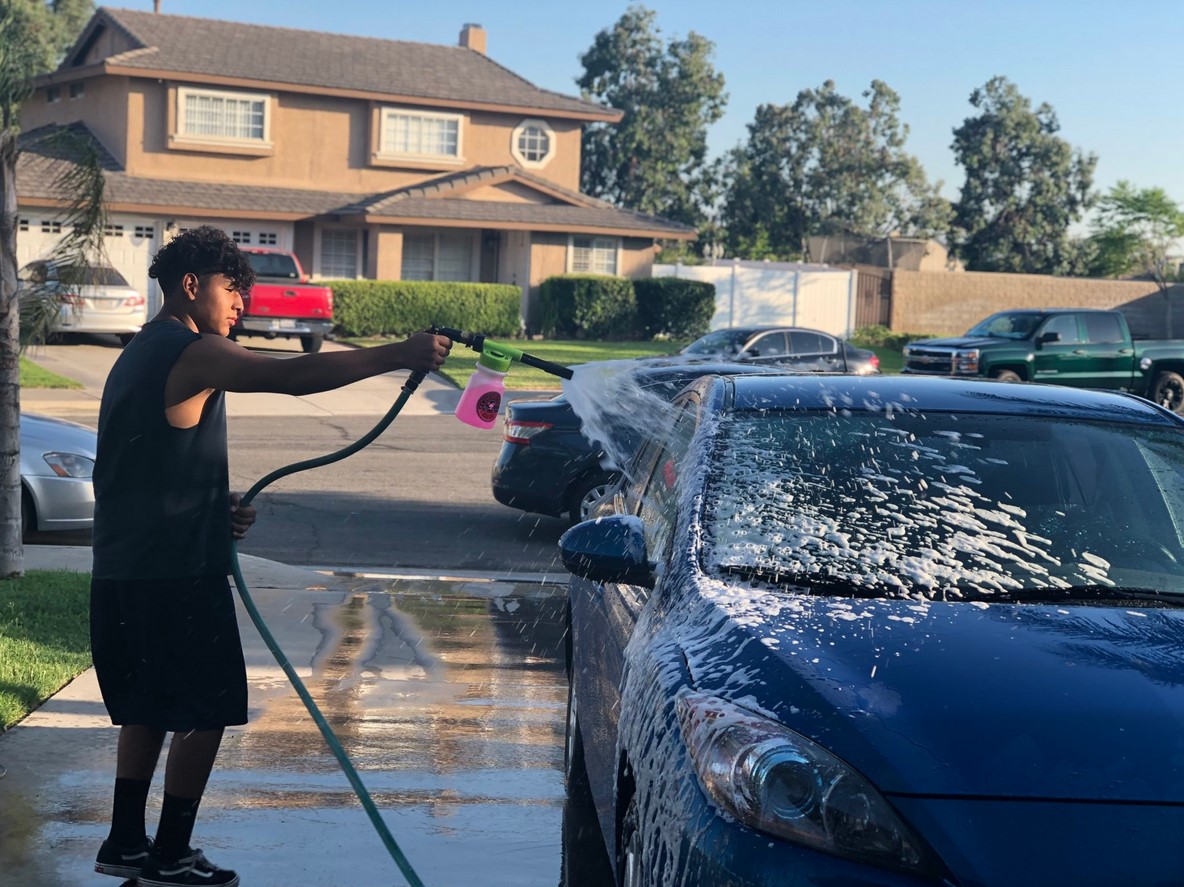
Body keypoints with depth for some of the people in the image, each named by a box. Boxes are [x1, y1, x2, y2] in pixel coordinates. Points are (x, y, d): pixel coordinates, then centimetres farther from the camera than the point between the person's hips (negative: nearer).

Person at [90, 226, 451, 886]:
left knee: (149, 707, 18)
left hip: (126, 568, 10)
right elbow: (294, 377, -30)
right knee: (205, 711, 0)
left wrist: (216, 508, 14)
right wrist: (401, 356, -31)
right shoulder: (191, 353, -14)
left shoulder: (144, 354, 19)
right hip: (175, 571, -10)